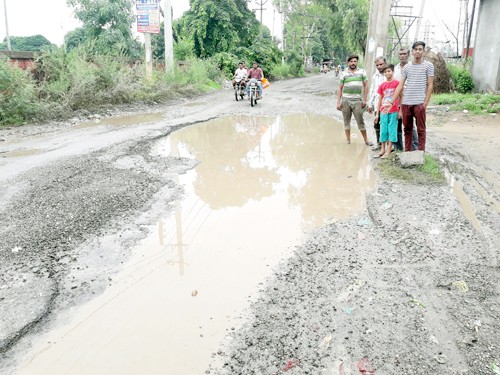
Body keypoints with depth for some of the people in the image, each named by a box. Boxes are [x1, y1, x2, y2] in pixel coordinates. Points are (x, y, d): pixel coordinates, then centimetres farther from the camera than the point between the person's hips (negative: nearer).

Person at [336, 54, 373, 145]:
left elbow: (365, 86, 7)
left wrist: (364, 100, 0)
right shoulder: (343, 74, 7)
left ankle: (366, 140, 10)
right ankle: (348, 141, 13)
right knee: (346, 121, 5)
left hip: (357, 101, -1)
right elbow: (340, 88, 6)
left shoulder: (362, 72, 7)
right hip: (345, 100, 1)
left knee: (360, 121, 1)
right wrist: (338, 102, -1)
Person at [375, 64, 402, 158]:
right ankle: (382, 150, 17)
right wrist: (377, 113, 10)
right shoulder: (382, 85, 7)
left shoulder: (397, 83, -3)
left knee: (392, 130, 0)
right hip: (384, 112, 4)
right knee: (383, 130, 7)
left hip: (393, 111, -4)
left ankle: (388, 151, 4)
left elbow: (401, 97, 0)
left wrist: (400, 110, -4)